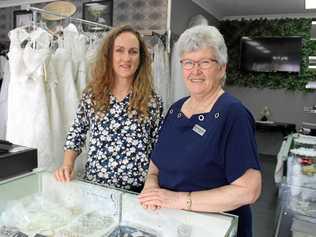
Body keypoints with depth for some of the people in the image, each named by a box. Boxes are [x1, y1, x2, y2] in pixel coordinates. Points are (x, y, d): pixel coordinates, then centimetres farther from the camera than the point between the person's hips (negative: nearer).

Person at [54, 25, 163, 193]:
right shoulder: (92, 94, -2)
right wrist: (67, 165, -6)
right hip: (93, 185, 2)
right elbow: (76, 134, 7)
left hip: (136, 191, -1)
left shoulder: (151, 100, -8)